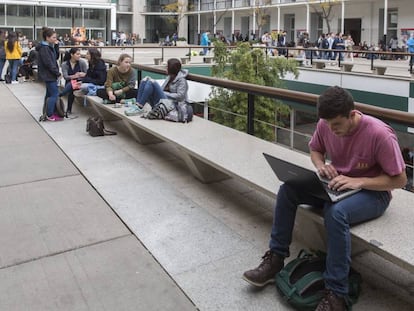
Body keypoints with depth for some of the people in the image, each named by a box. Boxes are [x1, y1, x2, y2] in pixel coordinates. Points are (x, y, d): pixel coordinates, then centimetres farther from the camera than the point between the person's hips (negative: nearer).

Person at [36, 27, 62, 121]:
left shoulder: (49, 47, 13)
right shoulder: (44, 48, -18)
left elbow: (54, 59, 16)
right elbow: (49, 63, -21)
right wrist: (57, 73, -16)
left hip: (49, 75, 11)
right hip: (49, 74, -11)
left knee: (49, 94, 16)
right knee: (54, 94, -8)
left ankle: (49, 112, 25)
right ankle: (50, 115, -4)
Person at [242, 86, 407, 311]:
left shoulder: (380, 134, -25)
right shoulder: (325, 124, -9)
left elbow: (400, 180, -18)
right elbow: (315, 149, 12)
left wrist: (358, 182, -30)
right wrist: (320, 164, -11)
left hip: (373, 192, -6)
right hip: (336, 185, 6)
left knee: (336, 212, -38)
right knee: (288, 189, -15)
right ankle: (275, 258, -7)